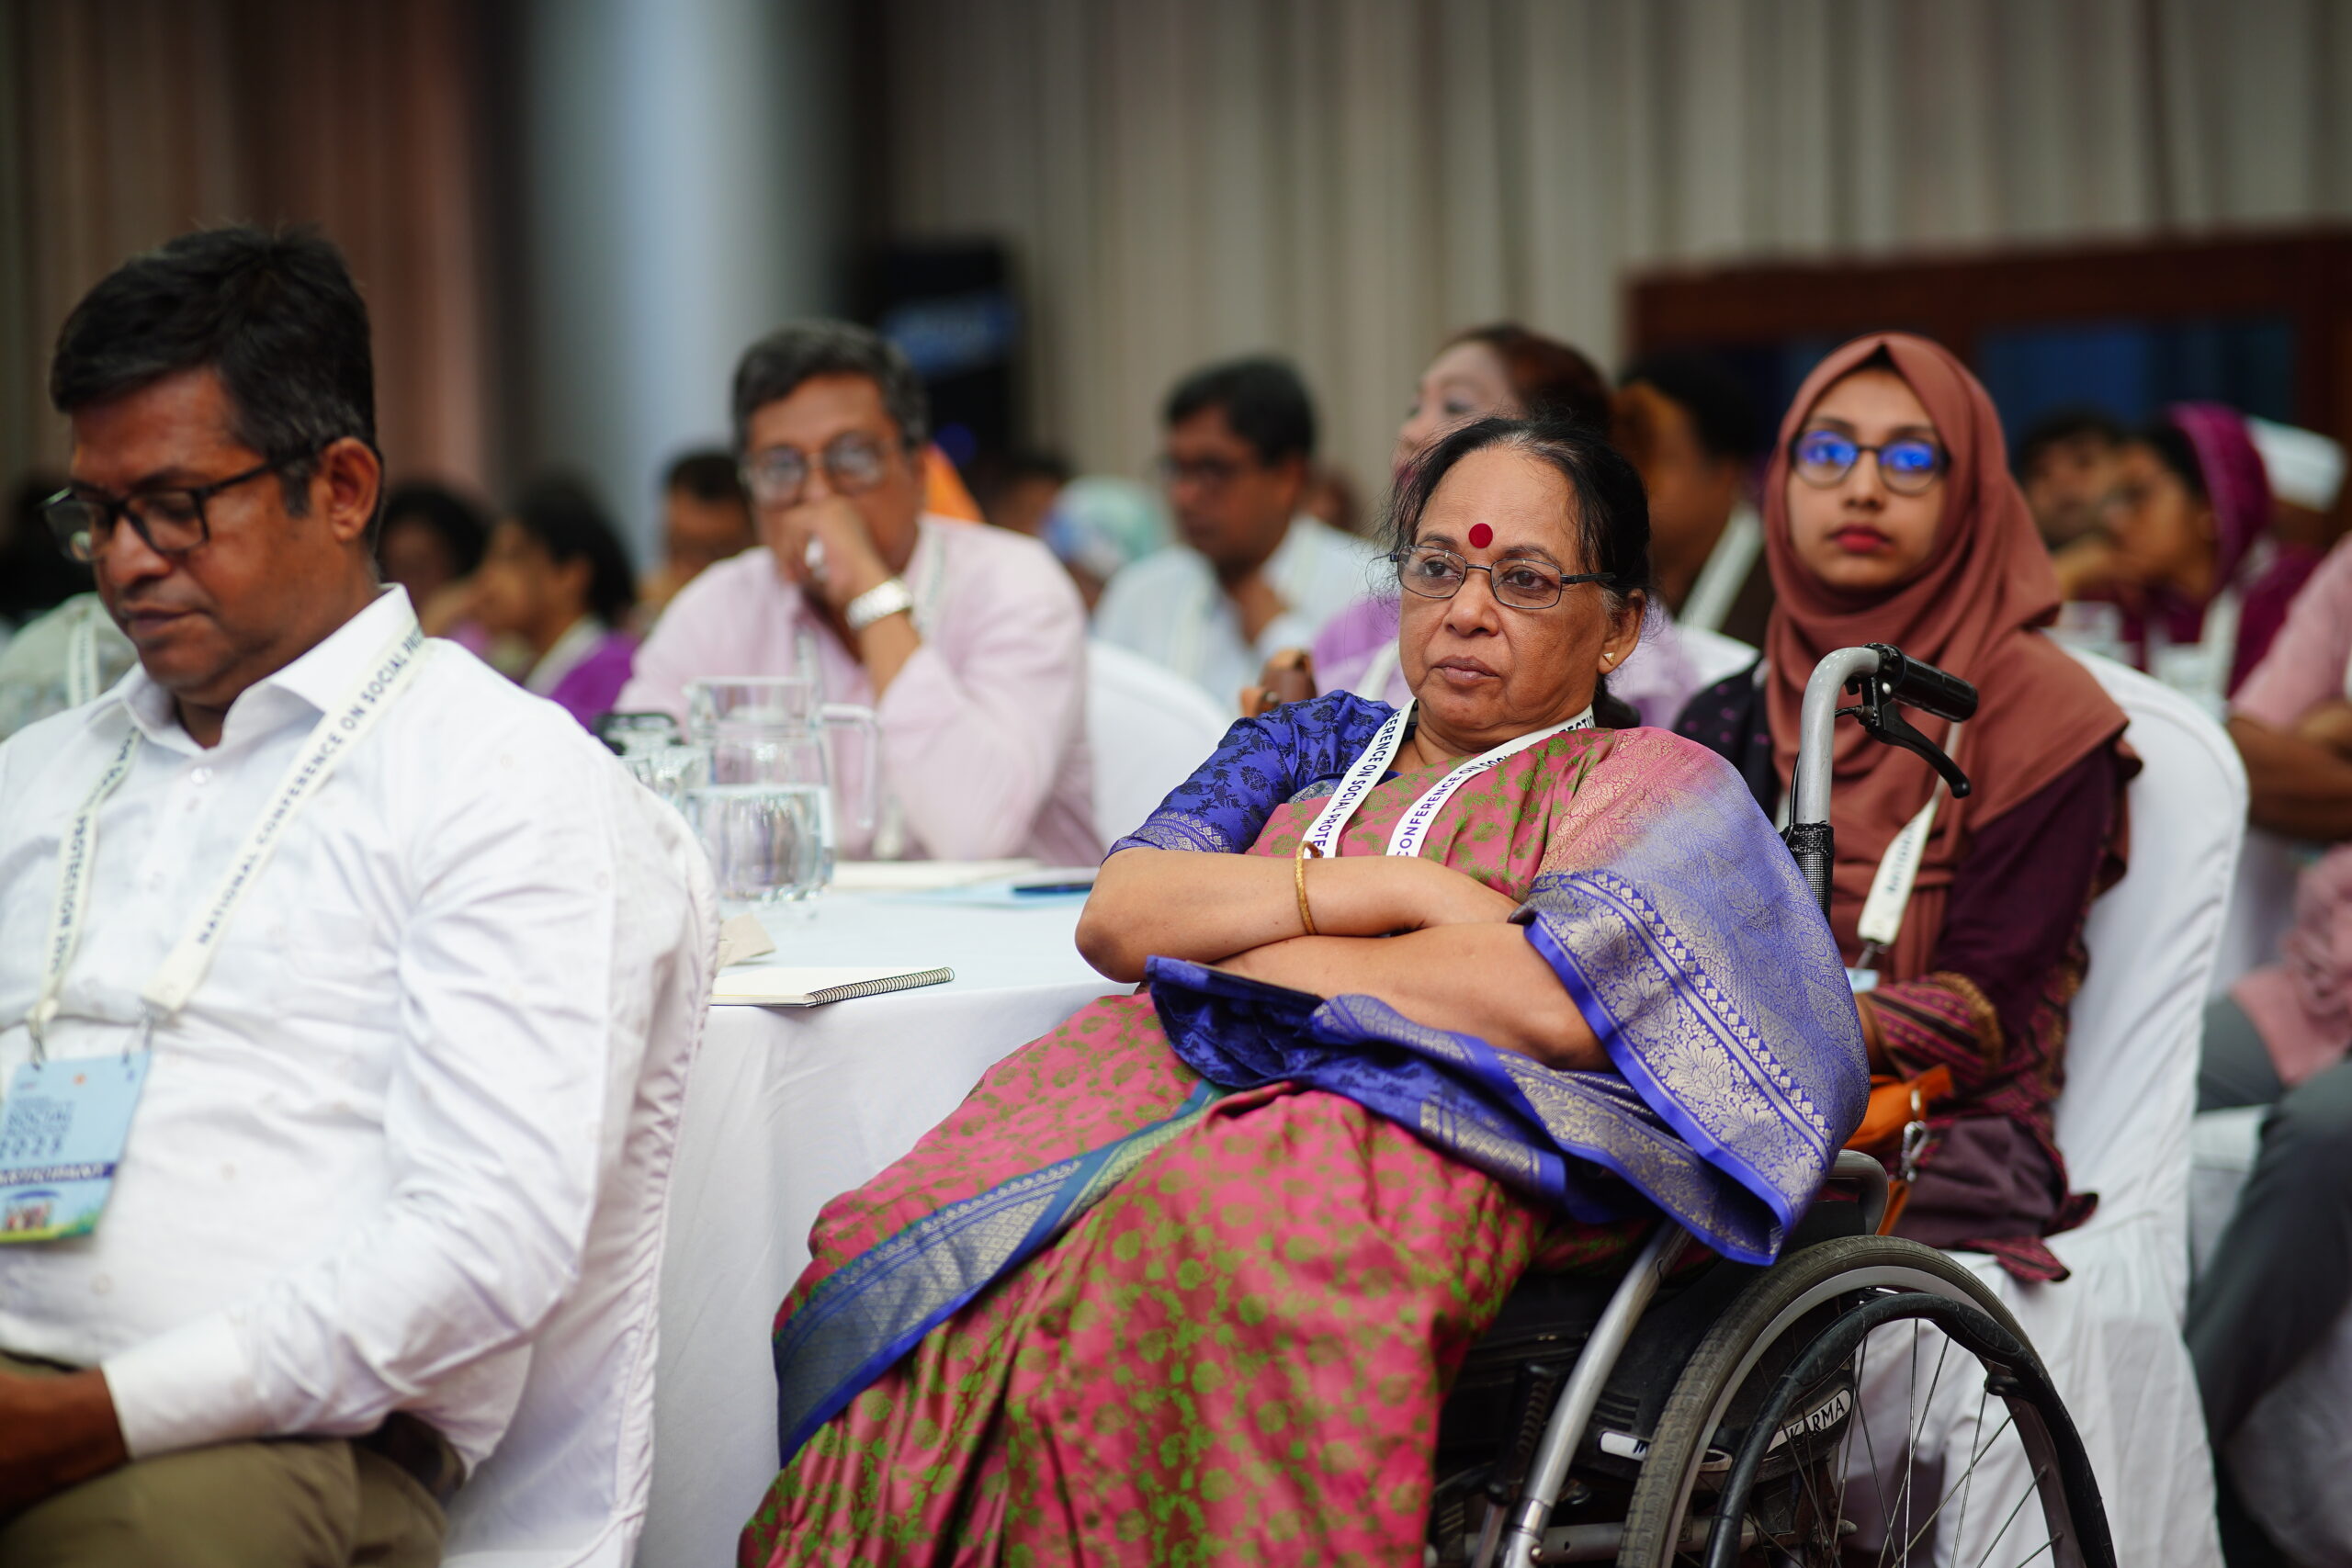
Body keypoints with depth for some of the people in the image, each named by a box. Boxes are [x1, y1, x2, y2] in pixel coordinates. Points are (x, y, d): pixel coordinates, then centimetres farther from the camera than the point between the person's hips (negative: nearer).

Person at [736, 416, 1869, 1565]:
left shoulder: (1658, 786, 17)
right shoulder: (1310, 746, 31)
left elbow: (1553, 1005, -6)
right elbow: (1114, 914, 12)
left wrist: (1210, 945, 3)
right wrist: (1399, 889, -1)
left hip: (1444, 1122, -4)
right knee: (913, 1245, -31)